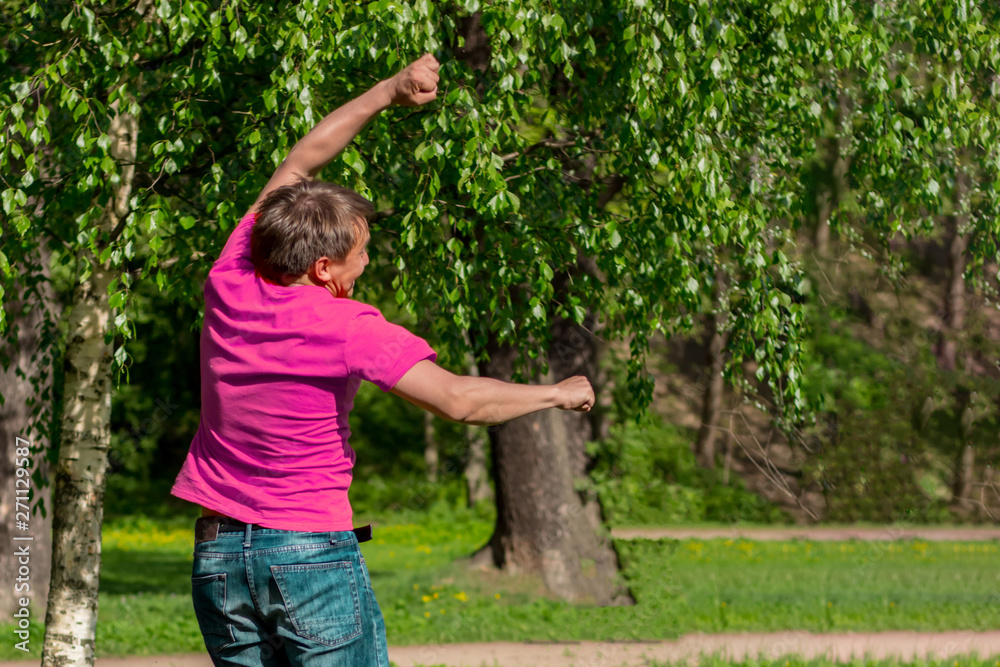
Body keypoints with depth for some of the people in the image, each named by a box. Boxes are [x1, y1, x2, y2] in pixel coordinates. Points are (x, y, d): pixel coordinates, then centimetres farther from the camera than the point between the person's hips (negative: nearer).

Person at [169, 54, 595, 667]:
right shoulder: (346, 329, -14)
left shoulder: (231, 285, 1)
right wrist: (557, 394, -1)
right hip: (313, 552, -5)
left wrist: (391, 92, 14)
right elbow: (458, 399, -16)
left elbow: (299, 163, 14)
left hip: (217, 558, 6)